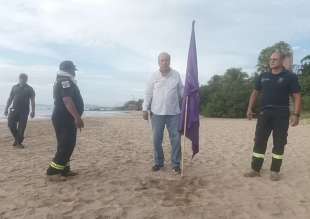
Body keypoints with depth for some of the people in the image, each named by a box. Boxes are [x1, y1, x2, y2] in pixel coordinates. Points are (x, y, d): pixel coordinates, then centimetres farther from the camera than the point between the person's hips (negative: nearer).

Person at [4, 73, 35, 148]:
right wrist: (6, 108, 9)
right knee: (11, 124, -3)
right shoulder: (14, 87, 12)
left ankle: (19, 142, 12)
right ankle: (16, 138, 19)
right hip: (14, 109, 3)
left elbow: (32, 101, -2)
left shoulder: (29, 89, 3)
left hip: (24, 111, -3)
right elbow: (10, 99, 15)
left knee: (21, 127, -1)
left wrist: (33, 111, -11)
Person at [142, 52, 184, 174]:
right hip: (157, 112, 0)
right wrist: (145, 109, 0)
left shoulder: (176, 75, 5)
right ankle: (158, 162, 20)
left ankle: (176, 164, 13)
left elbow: (181, 91, 9)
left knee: (176, 139, 1)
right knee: (157, 139, 4)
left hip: (174, 113, 0)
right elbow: (148, 93, 4)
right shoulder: (154, 76, 3)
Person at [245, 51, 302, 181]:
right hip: (264, 113, 3)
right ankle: (255, 169, 9)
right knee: (259, 141, 2)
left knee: (279, 143, 3)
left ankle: (275, 171, 14)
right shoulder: (263, 76, 11)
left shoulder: (290, 77, -1)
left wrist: (296, 114, -13)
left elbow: (297, 96, -4)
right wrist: (250, 108, 7)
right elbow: (255, 93, 17)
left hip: (282, 114, -3)